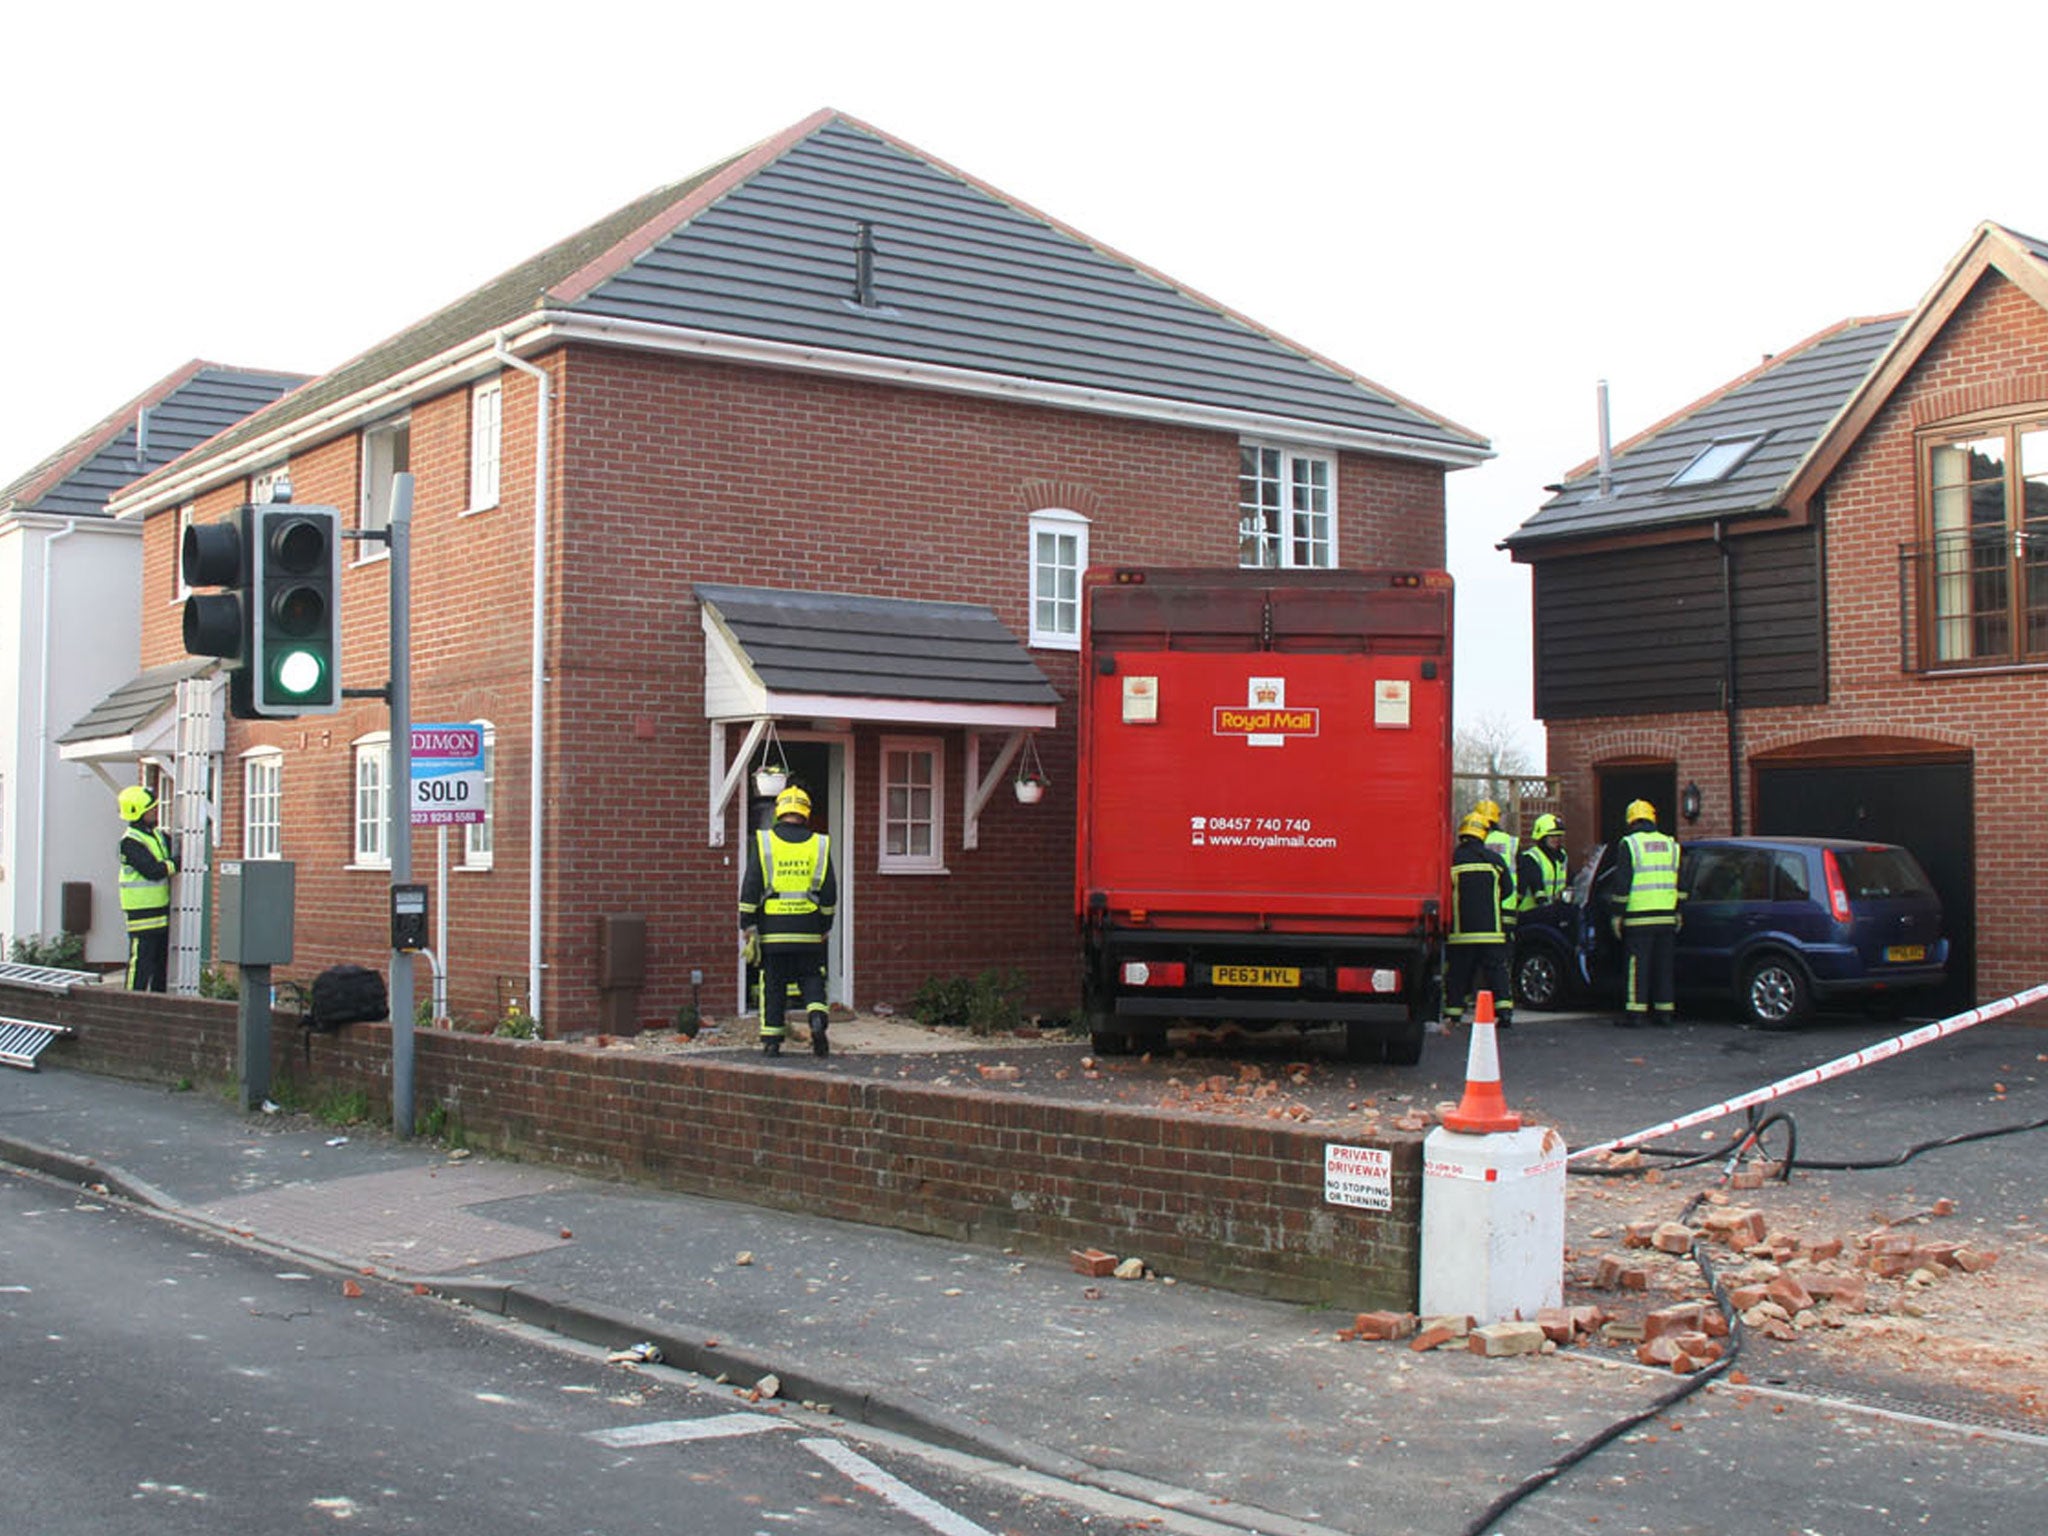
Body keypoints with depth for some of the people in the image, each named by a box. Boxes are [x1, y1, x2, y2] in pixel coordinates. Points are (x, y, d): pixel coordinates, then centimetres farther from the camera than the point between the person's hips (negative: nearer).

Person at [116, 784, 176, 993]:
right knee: (141, 959, -7)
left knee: (162, 959, 14)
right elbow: (152, 870, -23)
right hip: (142, 911, -9)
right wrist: (176, 865, -18)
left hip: (161, 907, 9)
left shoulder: (156, 834, 13)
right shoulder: (130, 841, -15)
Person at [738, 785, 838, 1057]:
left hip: (772, 929, -1)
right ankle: (817, 1018, -12)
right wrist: (824, 927, 14)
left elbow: (750, 887, -4)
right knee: (812, 980, 12)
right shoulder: (819, 845, 4)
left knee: (773, 985, 6)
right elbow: (829, 892, 5)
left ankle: (771, 1040, 7)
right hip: (808, 931, 1)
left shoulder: (764, 843, 0)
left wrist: (748, 927, 0)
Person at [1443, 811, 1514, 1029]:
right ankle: (1504, 1009, -8)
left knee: (1457, 972, 7)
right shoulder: (1494, 859, 3)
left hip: (1460, 929, -1)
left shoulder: (1451, 860, -3)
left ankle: (1453, 1012, 9)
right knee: (1497, 969, 2)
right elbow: (1508, 888, 12)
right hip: (1491, 928, 1)